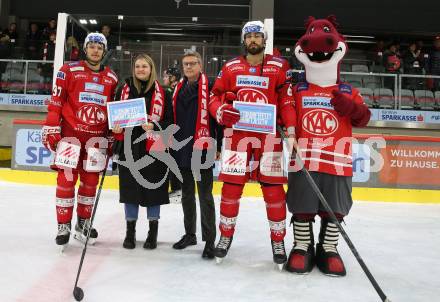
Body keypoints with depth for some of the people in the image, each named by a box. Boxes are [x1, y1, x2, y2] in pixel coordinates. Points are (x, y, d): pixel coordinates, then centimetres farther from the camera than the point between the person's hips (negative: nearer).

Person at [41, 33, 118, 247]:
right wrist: (51, 130, -7)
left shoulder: (112, 78, 10)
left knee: (90, 180, 8)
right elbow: (56, 102, -2)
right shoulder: (69, 71, 0)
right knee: (67, 178, -2)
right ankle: (63, 226, 10)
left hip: (97, 136, 3)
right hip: (70, 133, -3)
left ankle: (83, 222, 23)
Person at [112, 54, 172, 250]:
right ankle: (130, 231, 25)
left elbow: (170, 120, -1)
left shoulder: (161, 93, 1)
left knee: (152, 187, 5)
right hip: (129, 147, 2)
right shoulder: (124, 90, 9)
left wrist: (155, 127, -18)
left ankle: (153, 232, 23)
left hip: (154, 147, -2)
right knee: (130, 187, 8)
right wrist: (116, 128, -6)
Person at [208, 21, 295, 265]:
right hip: (237, 133, 2)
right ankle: (226, 235, 23)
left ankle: (278, 240, 18)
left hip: (268, 134, -1)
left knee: (273, 188, 1)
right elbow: (215, 96, 11)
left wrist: (291, 130, -14)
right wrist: (220, 112, -11)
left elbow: (287, 99, -3)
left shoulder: (279, 66, 4)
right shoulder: (231, 67, 10)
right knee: (231, 187, 4)